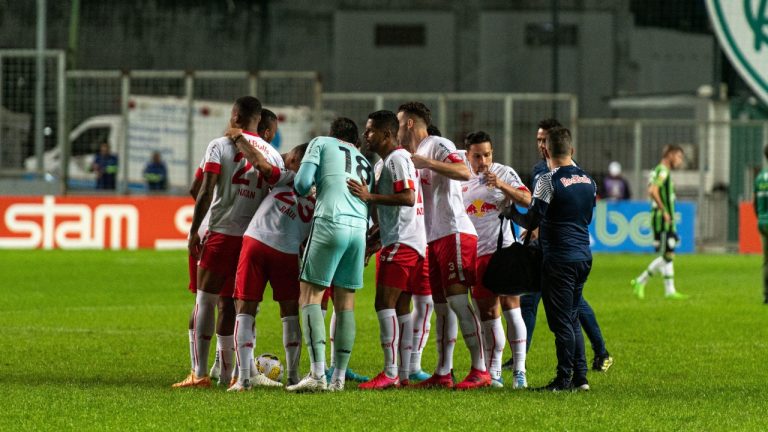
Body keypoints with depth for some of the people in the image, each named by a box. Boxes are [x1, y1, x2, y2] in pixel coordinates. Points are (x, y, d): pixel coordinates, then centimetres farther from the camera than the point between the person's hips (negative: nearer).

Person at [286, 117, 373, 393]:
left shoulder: (321, 143, 12)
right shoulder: (365, 163, 27)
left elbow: (302, 183, 1)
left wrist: (301, 190, 23)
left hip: (330, 223, -5)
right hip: (359, 228, 5)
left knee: (310, 295, -4)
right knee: (345, 301, 10)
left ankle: (317, 374, -17)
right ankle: (339, 378, 7)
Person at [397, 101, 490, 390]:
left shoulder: (437, 146, -6)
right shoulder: (414, 155, 22)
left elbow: (464, 172, -23)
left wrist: (426, 162, -23)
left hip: (453, 233, -9)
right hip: (433, 238, 9)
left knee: (457, 299, -14)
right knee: (441, 306, 8)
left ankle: (480, 370, -15)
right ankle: (443, 373, 10)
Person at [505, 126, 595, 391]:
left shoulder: (548, 181, -13)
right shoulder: (588, 181, 9)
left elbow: (531, 222, -13)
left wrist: (511, 212, 6)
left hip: (559, 258, -7)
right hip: (583, 257, 7)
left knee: (561, 322, -2)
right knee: (572, 319, 15)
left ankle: (564, 379, -1)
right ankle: (580, 377, 14)